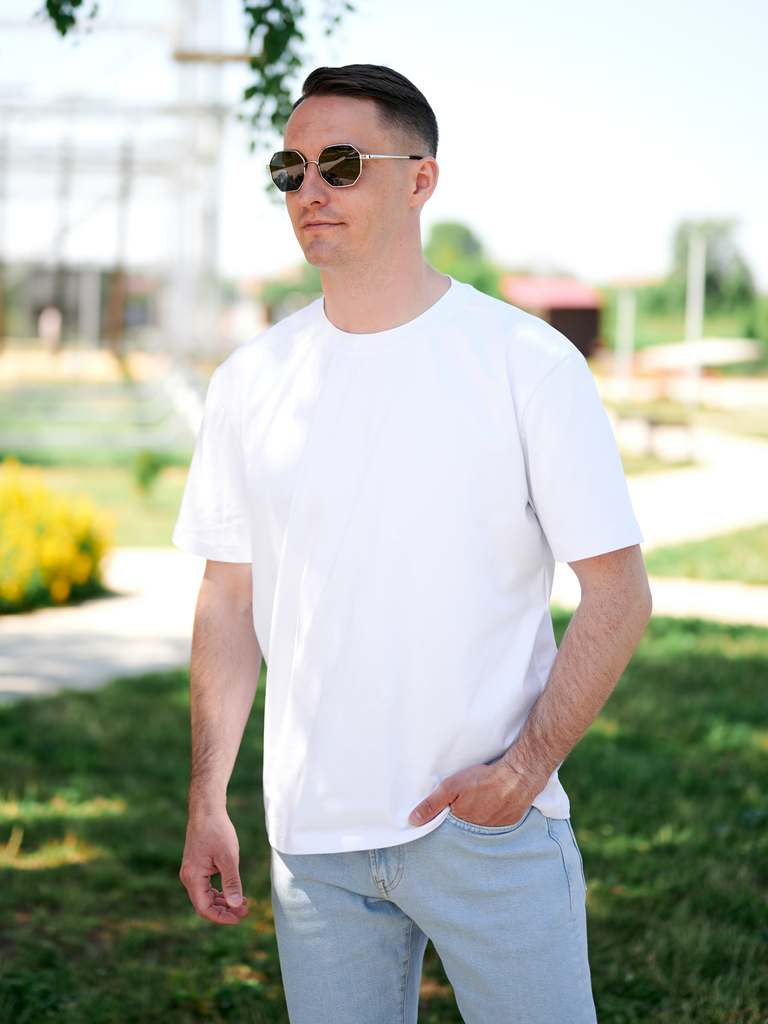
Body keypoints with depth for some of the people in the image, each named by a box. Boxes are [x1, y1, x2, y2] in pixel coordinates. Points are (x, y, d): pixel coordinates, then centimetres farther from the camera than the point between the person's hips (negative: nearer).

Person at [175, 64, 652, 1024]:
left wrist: (526, 770, -13)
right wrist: (206, 801, 4)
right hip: (312, 837, 3)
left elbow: (617, 592, -5)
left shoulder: (527, 361, -6)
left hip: (491, 829, -3)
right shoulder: (250, 380, 5)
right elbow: (230, 597, 10)